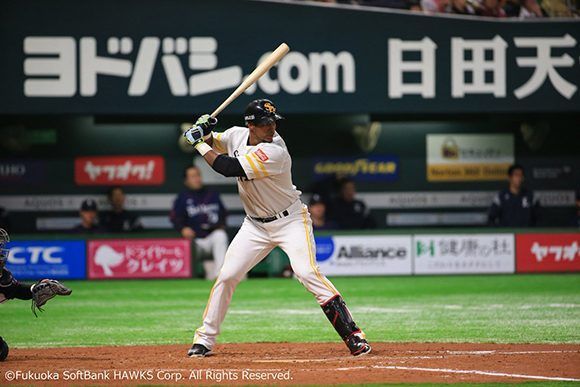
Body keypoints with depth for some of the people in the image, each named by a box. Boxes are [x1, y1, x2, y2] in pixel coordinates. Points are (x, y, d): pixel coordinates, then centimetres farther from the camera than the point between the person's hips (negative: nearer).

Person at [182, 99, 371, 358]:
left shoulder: (274, 151, -27)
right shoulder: (237, 135, -5)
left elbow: (229, 168, -30)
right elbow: (212, 144, 15)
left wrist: (199, 144, -19)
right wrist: (205, 133, -9)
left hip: (290, 221, -6)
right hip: (255, 225, 6)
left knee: (307, 272, -23)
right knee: (227, 276, 0)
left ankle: (353, 335, -20)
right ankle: (204, 339, 14)